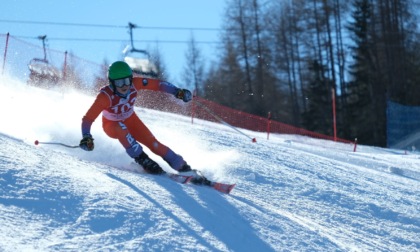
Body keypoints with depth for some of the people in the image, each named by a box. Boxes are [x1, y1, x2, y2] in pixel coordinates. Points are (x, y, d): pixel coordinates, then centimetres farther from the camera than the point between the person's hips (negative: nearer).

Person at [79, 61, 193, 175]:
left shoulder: (134, 84, -27)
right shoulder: (106, 96, -36)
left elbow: (157, 84, -17)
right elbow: (88, 118, -36)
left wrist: (177, 92, -26)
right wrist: (86, 138, -51)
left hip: (130, 120, 3)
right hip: (112, 125, -3)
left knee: (151, 142, -13)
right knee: (121, 128, -36)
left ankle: (180, 165, -3)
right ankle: (141, 158, -29)